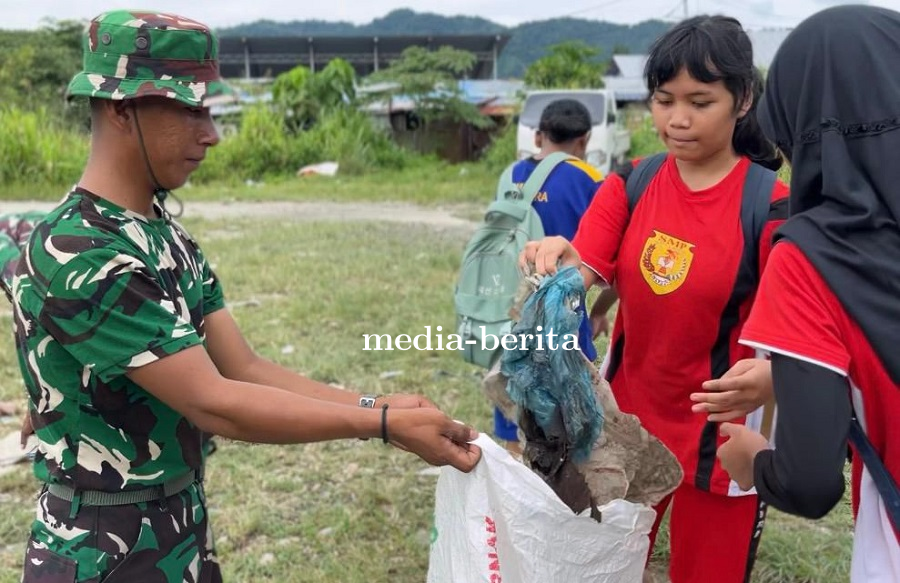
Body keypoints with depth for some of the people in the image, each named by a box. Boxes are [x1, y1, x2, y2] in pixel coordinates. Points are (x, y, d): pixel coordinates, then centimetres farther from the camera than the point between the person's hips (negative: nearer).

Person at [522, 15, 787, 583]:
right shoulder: (630, 186, -3)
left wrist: (771, 377, -37)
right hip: (625, 420, 4)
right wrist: (557, 263, -37)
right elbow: (581, 277, -14)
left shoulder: (770, 207, -15)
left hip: (722, 435, -3)